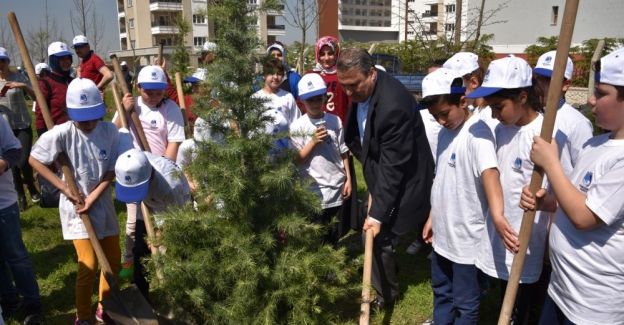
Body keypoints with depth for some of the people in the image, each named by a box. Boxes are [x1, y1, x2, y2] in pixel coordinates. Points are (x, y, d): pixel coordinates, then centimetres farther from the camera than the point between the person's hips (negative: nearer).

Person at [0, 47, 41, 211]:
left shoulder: (18, 77, -2)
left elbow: (36, 97, -7)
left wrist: (24, 86, -24)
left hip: (23, 126, -2)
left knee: (23, 162, -9)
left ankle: (32, 188, 19)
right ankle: (20, 195, 19)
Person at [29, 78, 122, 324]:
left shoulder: (110, 131, -10)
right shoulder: (62, 133, -17)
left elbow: (111, 171, -5)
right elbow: (34, 160, -7)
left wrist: (92, 198, -13)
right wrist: (64, 187, -13)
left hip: (103, 203, 4)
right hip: (75, 205, -4)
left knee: (114, 258, 12)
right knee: (89, 265, -5)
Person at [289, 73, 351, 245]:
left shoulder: (335, 121, 1)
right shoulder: (297, 126, -6)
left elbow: (343, 153, 7)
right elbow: (297, 161, -6)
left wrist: (348, 179, 4)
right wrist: (313, 141, -17)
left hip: (338, 187, 2)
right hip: (315, 191, -2)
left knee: (336, 233, 15)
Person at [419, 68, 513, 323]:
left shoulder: (477, 132, -20)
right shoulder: (445, 133, 6)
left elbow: (489, 172, -37)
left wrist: (496, 214, -53)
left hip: (467, 238, -8)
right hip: (442, 233, 8)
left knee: (465, 303, 10)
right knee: (441, 292, 25)